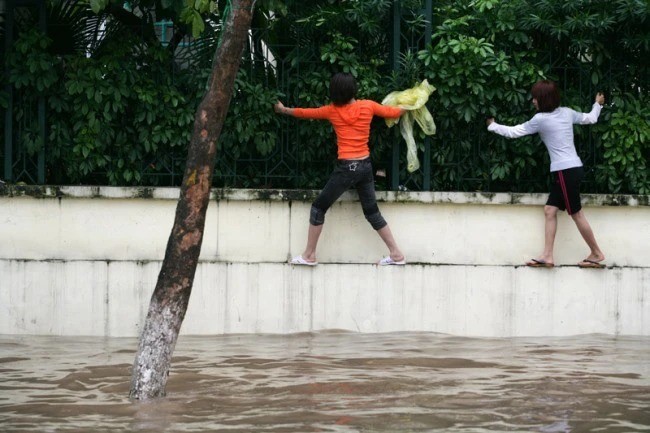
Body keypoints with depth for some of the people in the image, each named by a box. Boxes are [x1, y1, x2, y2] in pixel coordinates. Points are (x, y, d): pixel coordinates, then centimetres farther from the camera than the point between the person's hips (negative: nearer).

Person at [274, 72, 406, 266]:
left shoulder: (332, 111, -1)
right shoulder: (368, 106, 2)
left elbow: (305, 112, 13)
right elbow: (394, 112, 13)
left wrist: (283, 110, 31)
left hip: (346, 168, -4)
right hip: (365, 167, 4)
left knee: (319, 207, 7)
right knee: (372, 211, 15)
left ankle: (309, 255, 8)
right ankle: (396, 254, 12)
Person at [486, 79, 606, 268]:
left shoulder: (541, 119, -11)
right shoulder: (567, 113, 9)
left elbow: (513, 132, -4)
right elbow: (590, 118, 24)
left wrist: (492, 125, 12)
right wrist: (597, 104, 44)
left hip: (566, 171, -9)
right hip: (571, 168, 9)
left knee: (576, 213, 0)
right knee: (550, 210, 6)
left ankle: (596, 253, 10)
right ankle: (547, 255, 1)